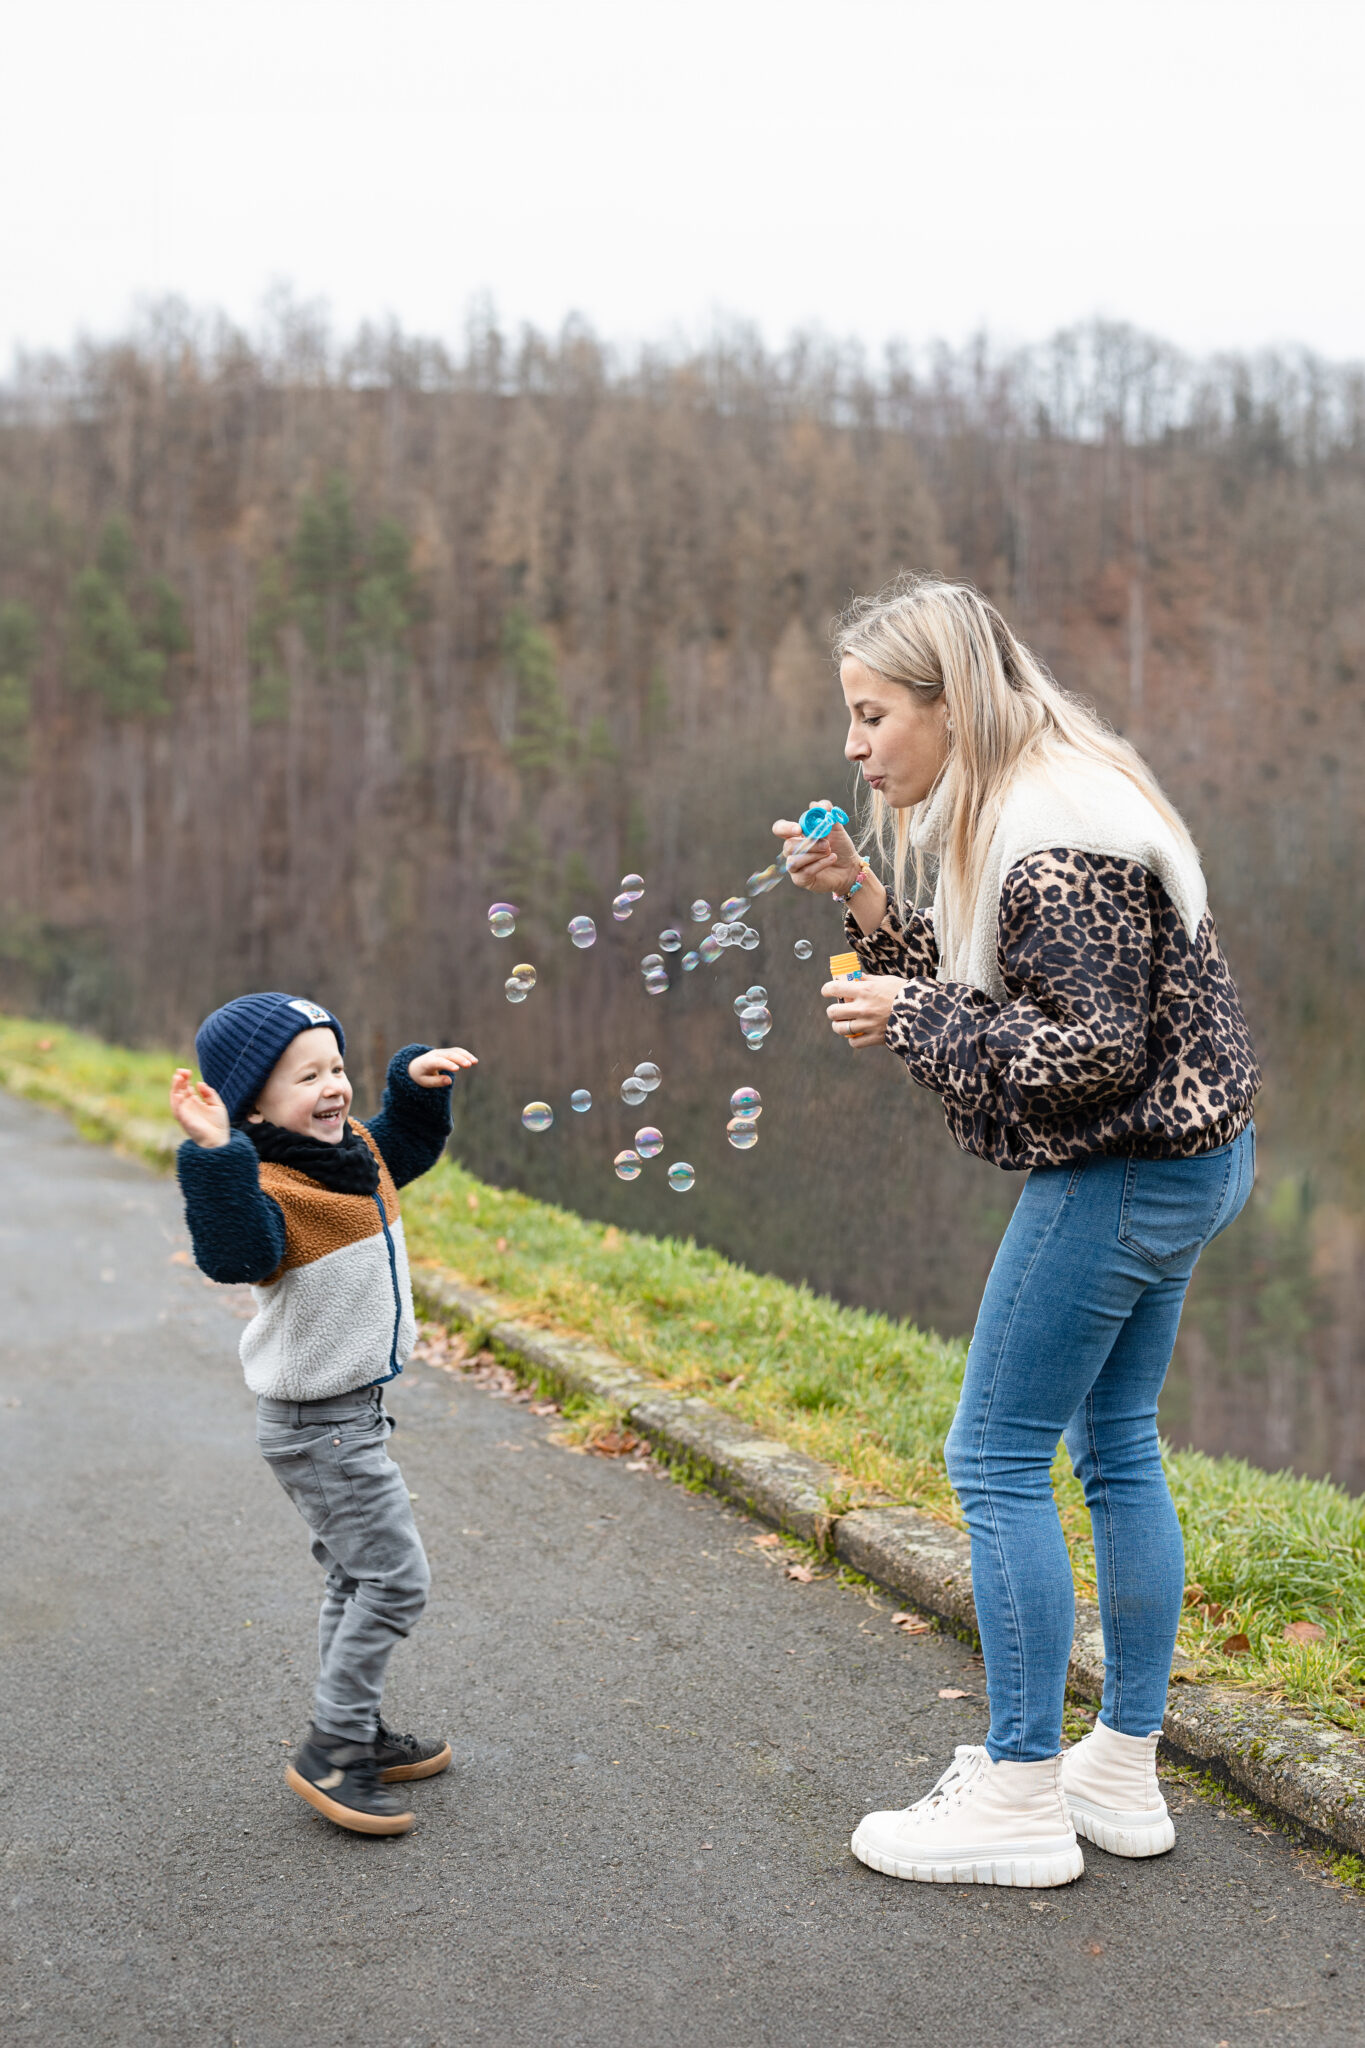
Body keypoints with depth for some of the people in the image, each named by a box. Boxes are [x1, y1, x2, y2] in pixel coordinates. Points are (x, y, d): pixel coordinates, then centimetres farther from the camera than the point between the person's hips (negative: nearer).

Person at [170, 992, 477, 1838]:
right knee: (396, 1578, -7)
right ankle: (329, 1754, 4)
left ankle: (358, 1735, 32)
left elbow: (410, 1144, 22)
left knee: (358, 1578, 19)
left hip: (352, 1411, 10)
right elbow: (233, 1251, -46)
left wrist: (419, 1081, 6)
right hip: (317, 1425, -10)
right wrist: (215, 1154, -55)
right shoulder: (267, 1189, -26)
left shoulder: (357, 1153, 2)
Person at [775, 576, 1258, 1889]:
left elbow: (1091, 1051, -25)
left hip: (1123, 1177, -11)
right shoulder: (1019, 815, 12)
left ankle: (1021, 1797, 8)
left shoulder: (1059, 844, -21)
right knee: (1117, 1450, 15)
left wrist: (912, 1017, -18)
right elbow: (989, 998, 14)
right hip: (1179, 1165, 11)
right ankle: (1124, 1771, 26)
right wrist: (865, 903, 3)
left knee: (996, 1460, -3)